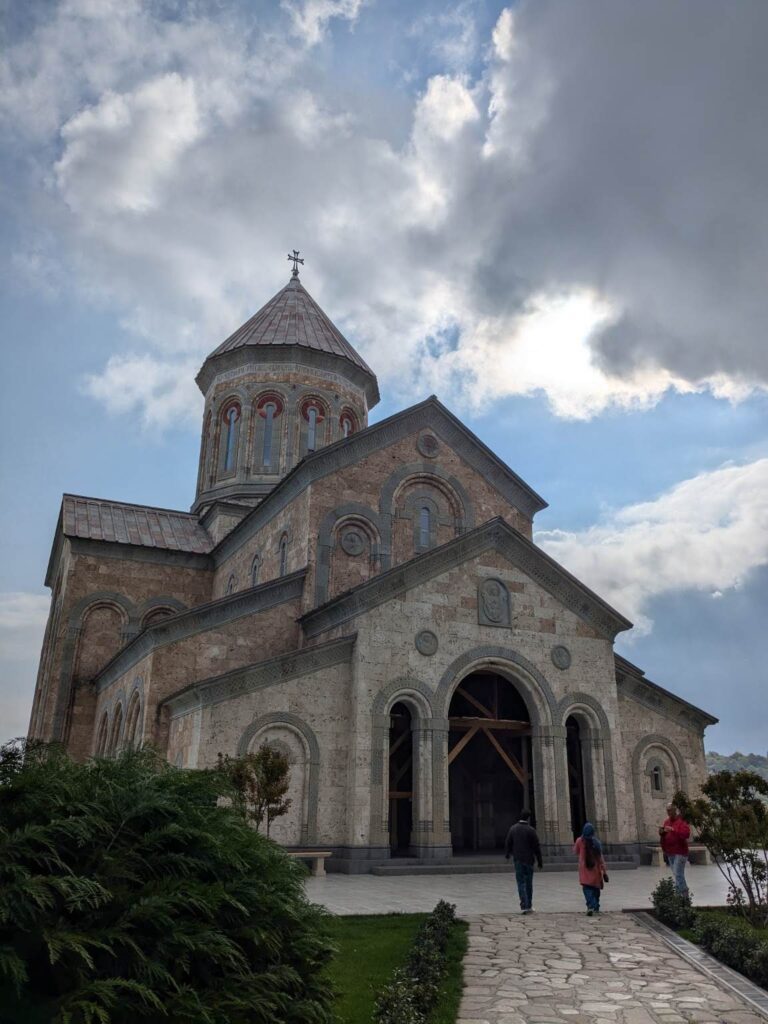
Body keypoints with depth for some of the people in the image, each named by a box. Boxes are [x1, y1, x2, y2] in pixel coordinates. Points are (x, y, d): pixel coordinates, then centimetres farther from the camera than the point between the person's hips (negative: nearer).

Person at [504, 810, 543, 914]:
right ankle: (529, 905, 21)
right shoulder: (531, 830, -10)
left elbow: (508, 844, 7)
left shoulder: (513, 829, -1)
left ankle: (524, 906, -6)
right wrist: (539, 862, -1)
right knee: (529, 883, 13)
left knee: (521, 883, 2)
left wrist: (507, 855, 26)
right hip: (529, 859, -1)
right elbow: (536, 847, -9)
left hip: (518, 859, 1)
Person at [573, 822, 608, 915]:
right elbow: (600, 858, -6)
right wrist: (604, 872, -2)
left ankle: (590, 906, -23)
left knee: (587, 888, -4)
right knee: (596, 888, 19)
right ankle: (596, 907, 29)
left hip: (584, 869, -2)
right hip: (595, 869, 2)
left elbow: (575, 852, 8)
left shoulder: (580, 841, -9)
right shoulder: (596, 842, -8)